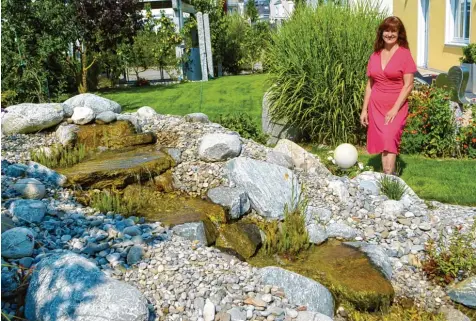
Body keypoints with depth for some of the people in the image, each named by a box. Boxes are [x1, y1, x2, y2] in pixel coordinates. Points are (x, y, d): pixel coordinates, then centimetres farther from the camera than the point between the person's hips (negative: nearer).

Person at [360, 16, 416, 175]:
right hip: (376, 106, 4)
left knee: (389, 140, -17)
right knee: (381, 142, 6)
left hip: (396, 107, -4)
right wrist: (364, 109, 8)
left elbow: (408, 85, -9)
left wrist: (395, 108, -15)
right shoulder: (375, 55, 7)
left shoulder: (404, 54, -6)